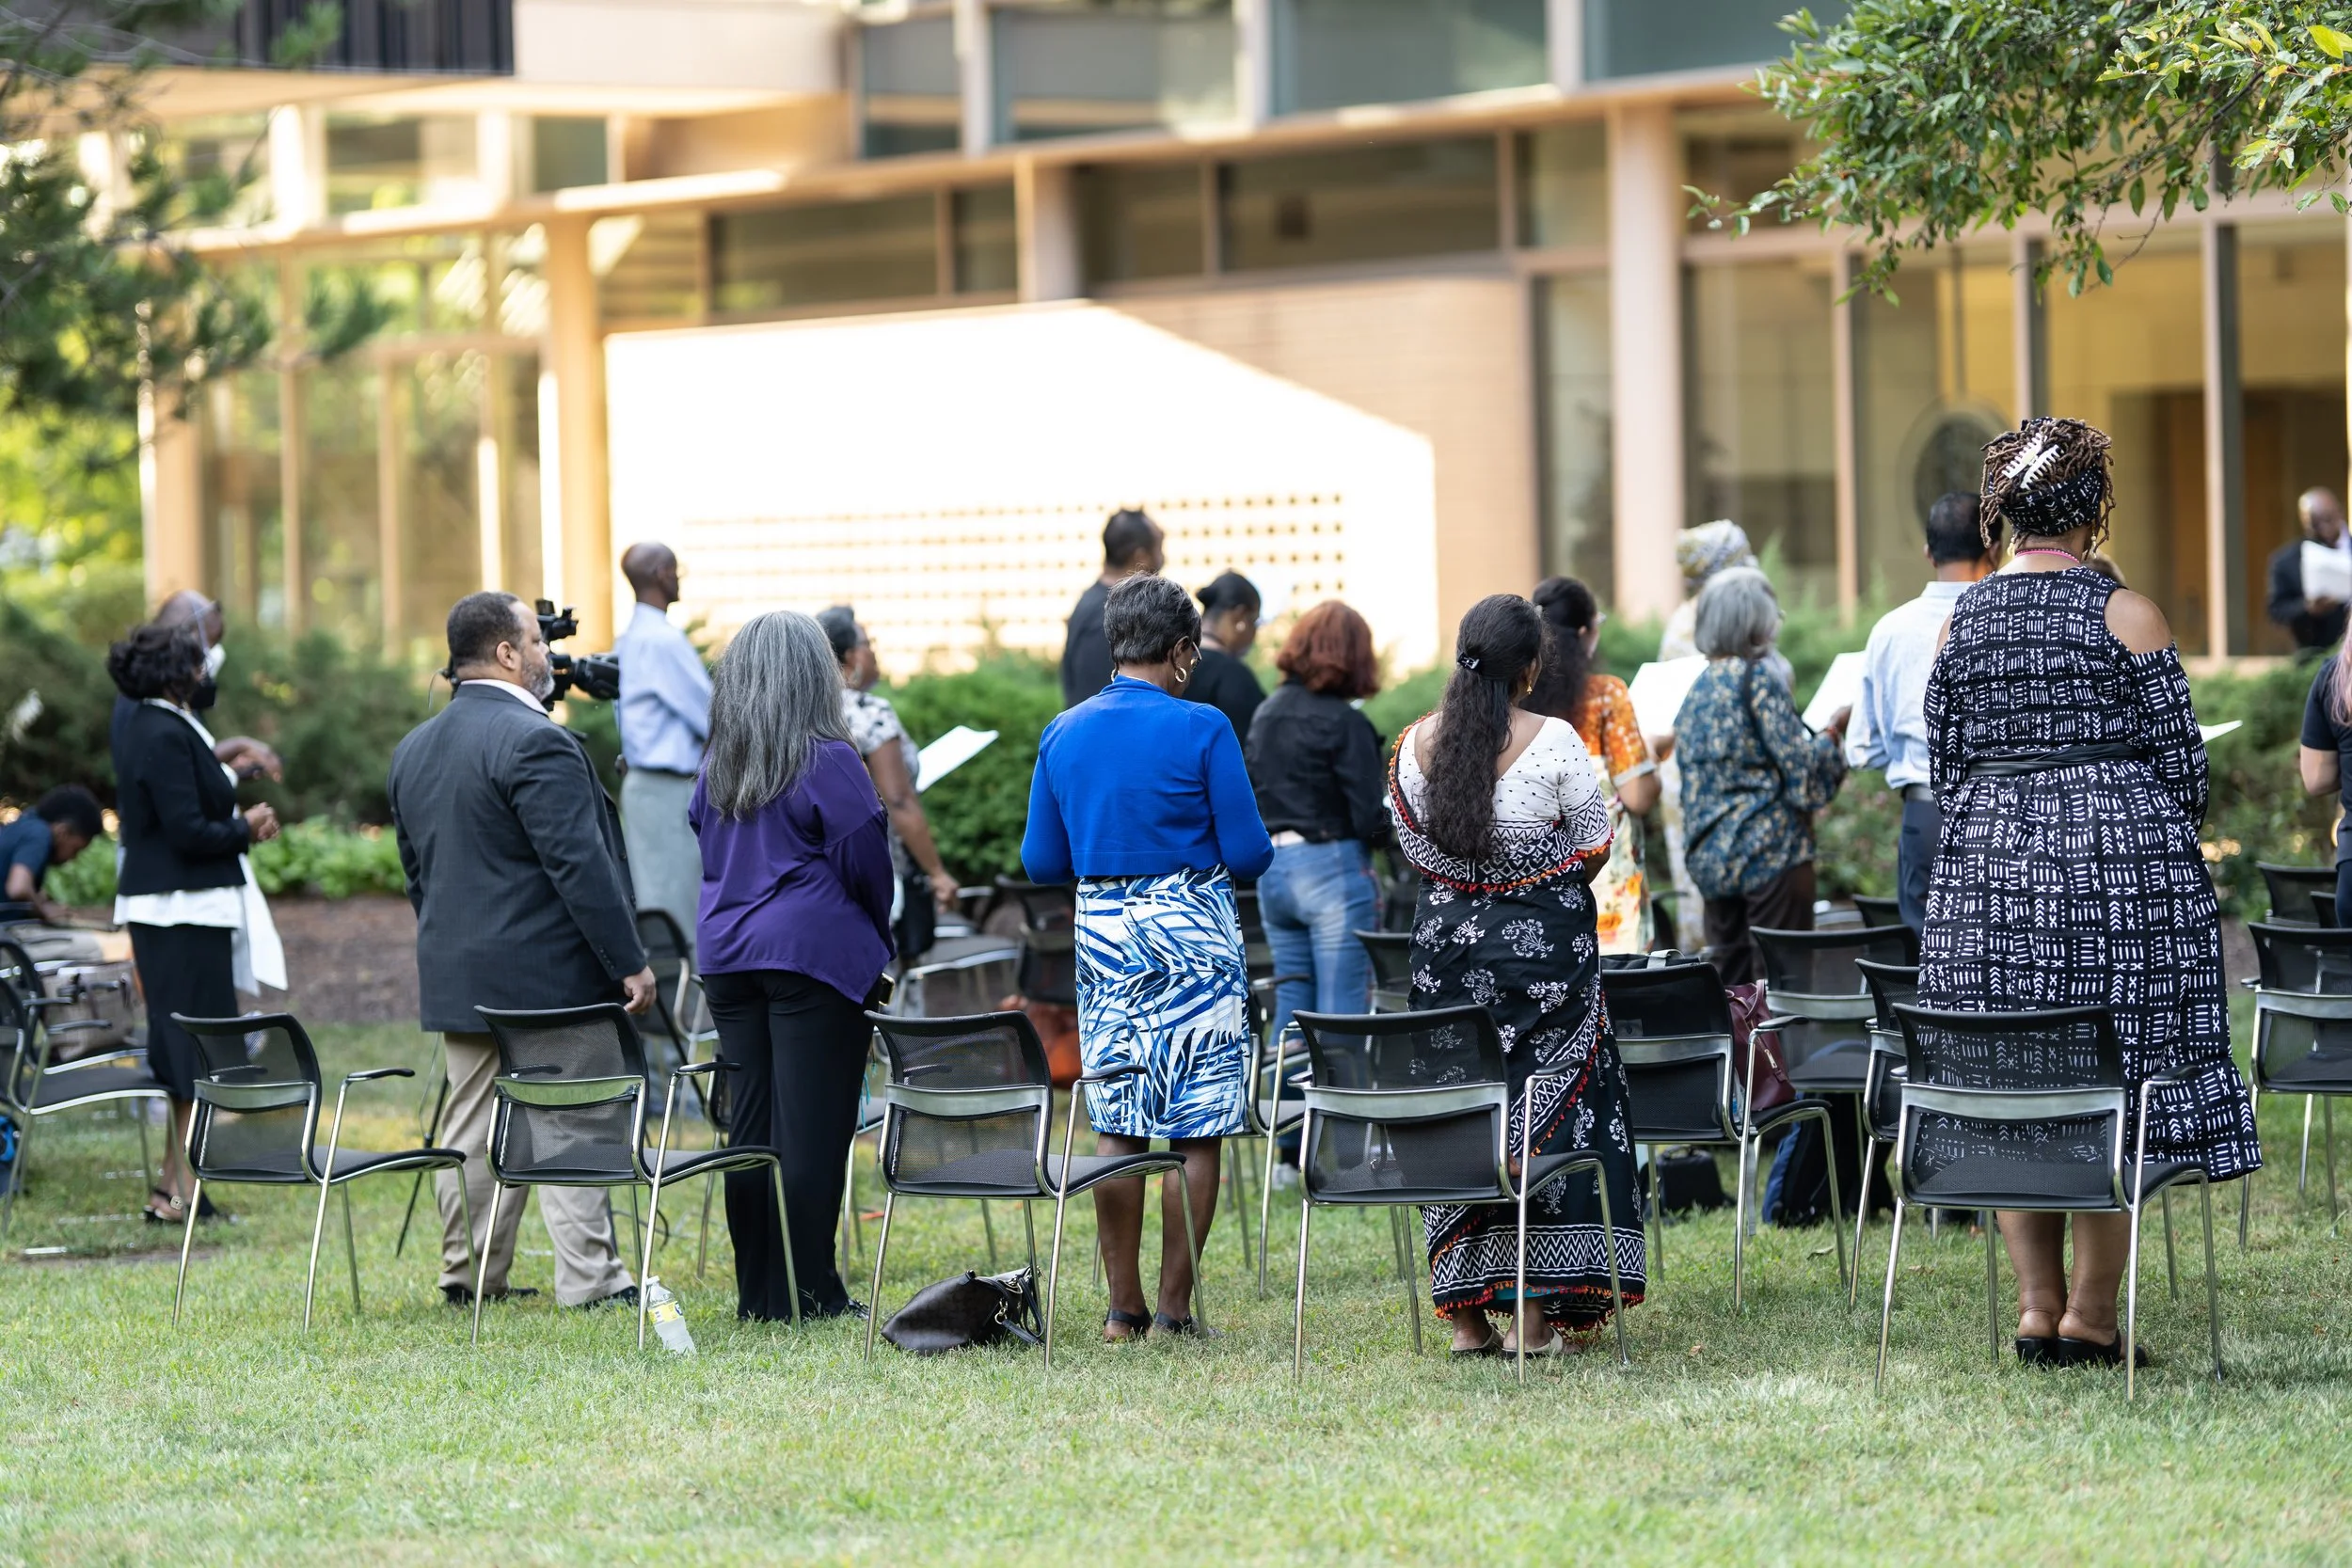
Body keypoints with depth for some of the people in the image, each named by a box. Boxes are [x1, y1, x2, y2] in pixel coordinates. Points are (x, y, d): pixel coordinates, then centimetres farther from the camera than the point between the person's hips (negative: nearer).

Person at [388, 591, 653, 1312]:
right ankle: (589, 1281, -2)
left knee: (471, 1130, 11)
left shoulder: (414, 748, 11)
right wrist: (630, 963, -16)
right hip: (545, 975, -8)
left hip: (456, 976, 8)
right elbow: (580, 866, -20)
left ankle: (468, 1278, 15)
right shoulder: (534, 741, -16)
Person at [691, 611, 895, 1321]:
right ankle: (805, 1293, -2)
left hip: (728, 958, 6)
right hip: (816, 954, -6)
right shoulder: (828, 762, -10)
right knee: (811, 1129, -3)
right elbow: (864, 863, -5)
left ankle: (758, 1292, 12)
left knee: (750, 1124, 9)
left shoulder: (716, 767, 7)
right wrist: (878, 939, 10)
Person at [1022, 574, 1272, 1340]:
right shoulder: (1201, 730, -11)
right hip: (1191, 931, -5)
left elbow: (1041, 860, 7)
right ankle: (1174, 1308, -1)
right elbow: (1250, 854, -9)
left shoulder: (1063, 734, 3)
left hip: (1101, 933, 5)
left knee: (1115, 1125, 10)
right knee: (1196, 1130, 1)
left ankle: (1123, 1306, 10)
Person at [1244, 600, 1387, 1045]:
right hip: (1332, 868, -7)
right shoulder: (1343, 722, -12)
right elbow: (1369, 821, -14)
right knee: (1342, 1009, -3)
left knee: (1291, 1005, 14)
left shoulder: (1266, 713, 9)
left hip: (1271, 870, 7)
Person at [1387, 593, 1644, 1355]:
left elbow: (1415, 848, 8)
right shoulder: (1553, 742, -13)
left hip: (1446, 940, 4)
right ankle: (1533, 1311, 0)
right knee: (1545, 1116, 3)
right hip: (1543, 944, -4)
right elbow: (1594, 848, -4)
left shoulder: (1417, 743, -2)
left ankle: (1468, 1314, 8)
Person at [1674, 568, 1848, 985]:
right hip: (1770, 850, -7)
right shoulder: (1756, 677, -11)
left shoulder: (1699, 687, 11)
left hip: (1711, 854, 7)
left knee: (1728, 974, 9)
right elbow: (1799, 764, -13)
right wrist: (1834, 731, 2)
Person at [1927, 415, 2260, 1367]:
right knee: (2116, 1089, 2)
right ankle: (2090, 1316, 1)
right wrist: (2168, 847, 16)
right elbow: (2178, 755, -2)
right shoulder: (2125, 614, -7)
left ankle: (2036, 1309, 9)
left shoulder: (1961, 621, 4)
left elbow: (1944, 762, 10)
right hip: (2118, 860, -4)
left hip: (1985, 863, 4)